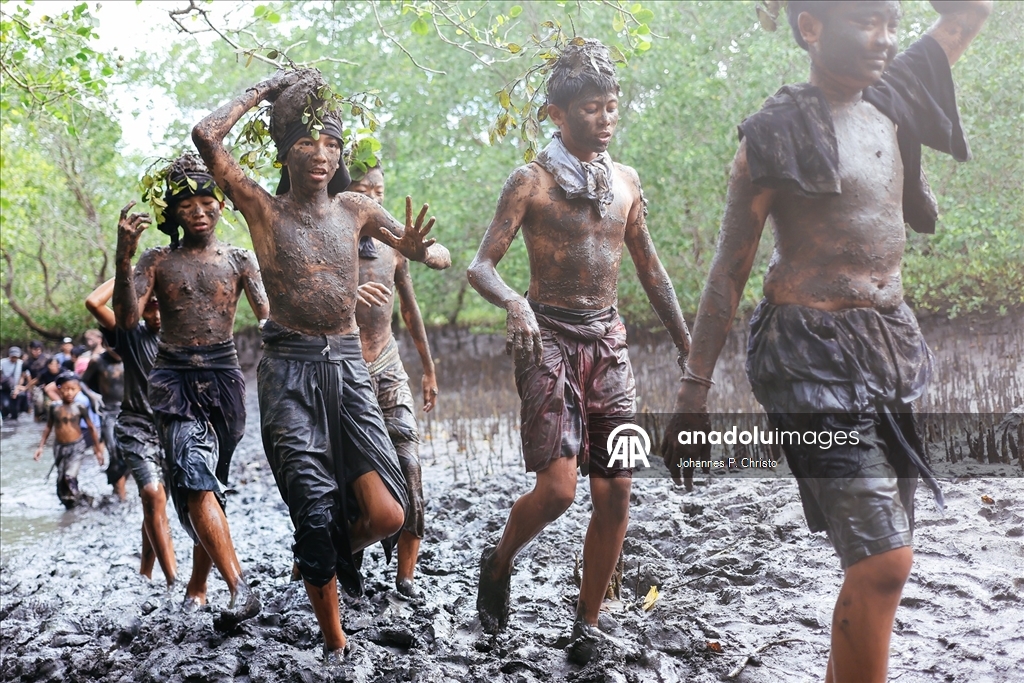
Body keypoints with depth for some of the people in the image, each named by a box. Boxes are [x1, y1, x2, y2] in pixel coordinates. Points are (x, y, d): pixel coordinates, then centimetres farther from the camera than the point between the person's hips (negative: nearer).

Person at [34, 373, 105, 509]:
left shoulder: (80, 407, -11)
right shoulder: (54, 407, -5)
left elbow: (91, 428, -3)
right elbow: (48, 428, 8)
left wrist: (98, 449, 0)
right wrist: (41, 446, 4)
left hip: (77, 446, -3)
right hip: (59, 447, 3)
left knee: (70, 477, -18)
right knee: (61, 480, 8)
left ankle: (75, 499, 4)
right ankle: (68, 502, 25)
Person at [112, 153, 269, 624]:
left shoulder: (238, 260, 10)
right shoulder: (158, 261, 8)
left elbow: (268, 318, 1)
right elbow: (126, 319, -5)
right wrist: (124, 257, -16)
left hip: (223, 377, 2)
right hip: (174, 379, -1)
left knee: (208, 484, 7)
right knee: (196, 481, -19)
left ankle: (197, 585, 21)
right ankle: (240, 590, -25)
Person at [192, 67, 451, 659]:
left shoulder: (355, 210, 10)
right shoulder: (263, 207, 3)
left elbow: (440, 255, 10)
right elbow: (206, 137, -9)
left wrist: (422, 250, -14)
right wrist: (260, 94, 4)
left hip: (348, 366, 3)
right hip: (289, 370, -2)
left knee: (386, 515, -9)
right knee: (315, 517, -4)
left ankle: (342, 552, 27)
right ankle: (335, 646, 15)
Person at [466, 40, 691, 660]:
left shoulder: (626, 182, 11)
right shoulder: (532, 182, -3)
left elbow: (650, 268, 19)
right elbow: (482, 266, -9)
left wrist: (688, 347, 16)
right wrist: (515, 302, -31)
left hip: (609, 341, 5)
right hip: (550, 339, -5)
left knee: (615, 492, 0)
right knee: (558, 486, -15)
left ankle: (588, 622, 15)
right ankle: (500, 563, 16)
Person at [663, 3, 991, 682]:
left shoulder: (888, 103, 10)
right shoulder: (779, 131, -8)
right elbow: (730, 269, -7)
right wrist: (695, 389, -9)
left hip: (892, 350, 8)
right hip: (815, 356, -8)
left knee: (884, 554, 12)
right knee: (882, 560, -14)